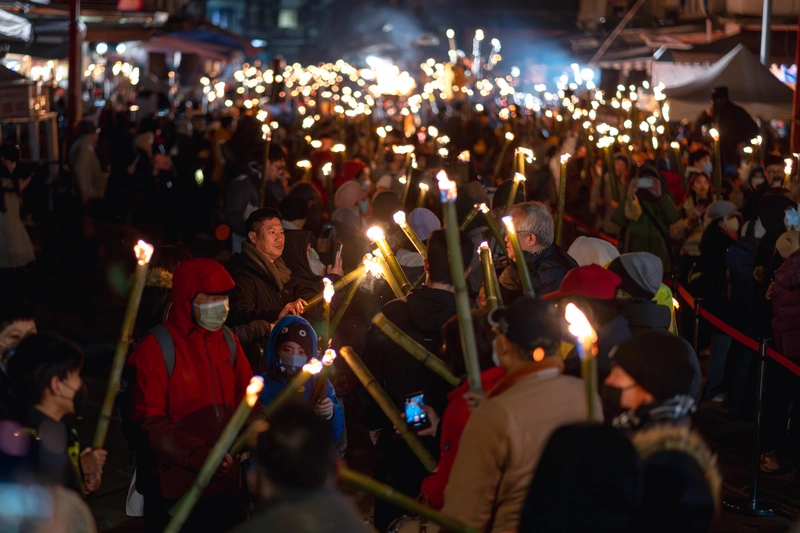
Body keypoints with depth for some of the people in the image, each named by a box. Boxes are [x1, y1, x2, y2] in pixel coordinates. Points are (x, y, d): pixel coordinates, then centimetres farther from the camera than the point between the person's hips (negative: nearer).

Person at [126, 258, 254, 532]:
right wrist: (199, 455, -24)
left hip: (225, 487, 5)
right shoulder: (157, 347, -10)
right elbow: (150, 421, -14)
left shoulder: (228, 342, 8)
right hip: (172, 491, -5)